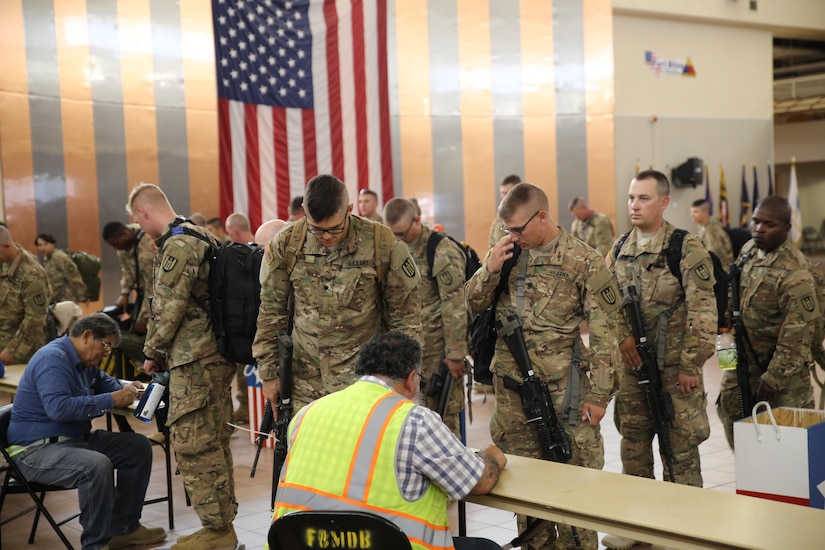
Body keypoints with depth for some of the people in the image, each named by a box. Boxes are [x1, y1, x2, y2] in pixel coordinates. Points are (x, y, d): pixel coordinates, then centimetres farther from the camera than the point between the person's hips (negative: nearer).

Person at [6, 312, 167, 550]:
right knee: (97, 466, -36)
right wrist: (111, 400, -28)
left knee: (139, 447, 2)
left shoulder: (84, 361, 12)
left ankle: (124, 527, 9)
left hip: (76, 438, 10)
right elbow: (59, 408, -33)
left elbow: (104, 382, 30)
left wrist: (125, 389, 6)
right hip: (37, 448, -10)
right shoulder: (53, 359, -19)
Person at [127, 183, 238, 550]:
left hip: (195, 360, -10)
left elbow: (168, 309, -16)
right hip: (217, 353, 10)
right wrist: (164, 351, 21)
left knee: (193, 444, -3)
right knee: (214, 442, 14)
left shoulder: (177, 245, -14)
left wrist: (152, 352, -1)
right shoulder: (203, 237, 15)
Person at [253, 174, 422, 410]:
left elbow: (405, 313, 0)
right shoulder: (286, 244, -5)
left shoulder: (382, 244, -10)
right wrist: (269, 373, 6)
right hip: (305, 381, 2)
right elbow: (271, 311, 5)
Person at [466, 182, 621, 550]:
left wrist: (597, 394, -10)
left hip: (562, 390, -5)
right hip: (510, 387, 5)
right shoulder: (505, 254, 6)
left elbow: (602, 333, -8)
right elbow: (471, 305, 8)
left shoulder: (583, 262, -8)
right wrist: (490, 269, -9)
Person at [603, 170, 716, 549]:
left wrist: (690, 364, -16)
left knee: (680, 449, 3)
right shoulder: (619, 251, 7)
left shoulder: (687, 249, -11)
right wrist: (622, 335, -5)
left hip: (675, 368, -6)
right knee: (633, 444, 15)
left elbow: (702, 312, -14)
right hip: (631, 366, 6)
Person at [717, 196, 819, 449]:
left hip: (782, 364, -8)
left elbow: (797, 333, -23)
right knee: (730, 409, 13)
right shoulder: (748, 250, 0)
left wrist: (773, 378, -20)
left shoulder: (794, 272, -25)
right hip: (745, 359, 8)